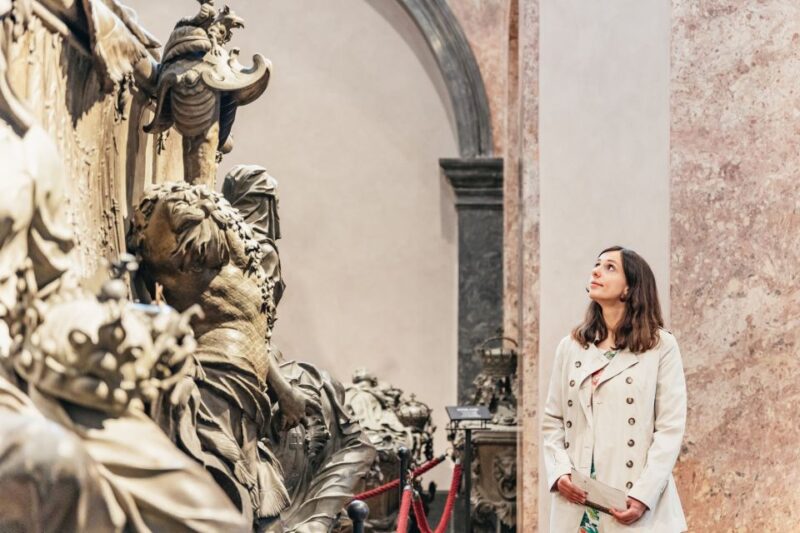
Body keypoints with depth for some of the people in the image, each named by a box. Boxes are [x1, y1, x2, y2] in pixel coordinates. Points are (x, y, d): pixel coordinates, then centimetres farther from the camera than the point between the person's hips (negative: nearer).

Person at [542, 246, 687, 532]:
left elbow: (671, 427, -4)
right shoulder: (570, 347, 12)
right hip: (577, 505, 4)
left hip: (635, 507, -3)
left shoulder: (661, 347, 1)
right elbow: (552, 422, 12)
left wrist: (644, 495, -14)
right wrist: (559, 472, -6)